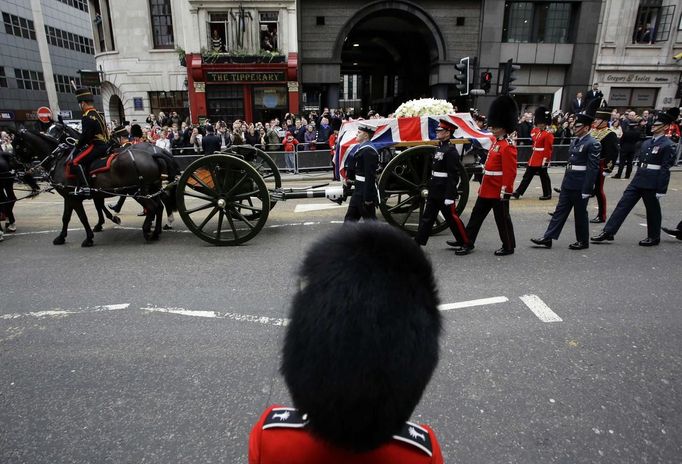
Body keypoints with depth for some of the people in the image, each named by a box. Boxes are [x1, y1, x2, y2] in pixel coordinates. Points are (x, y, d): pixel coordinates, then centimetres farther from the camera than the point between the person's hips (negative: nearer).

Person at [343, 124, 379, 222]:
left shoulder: (369, 151, -20)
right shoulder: (362, 148, 10)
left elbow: (370, 175, -23)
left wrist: (368, 197, -24)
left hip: (365, 192, -10)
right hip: (359, 190, 10)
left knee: (369, 220, 2)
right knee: (350, 218, 16)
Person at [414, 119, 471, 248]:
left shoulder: (451, 151, -16)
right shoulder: (439, 148, 12)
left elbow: (453, 176, -19)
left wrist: (449, 197, -22)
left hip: (445, 193, -9)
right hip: (434, 192, 9)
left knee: (452, 217, 3)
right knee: (427, 217, 8)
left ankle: (466, 242, 20)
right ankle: (418, 242, 13)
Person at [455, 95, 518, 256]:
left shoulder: (508, 146, -17)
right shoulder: (497, 142, 13)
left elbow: (510, 172, -21)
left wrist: (505, 191, -21)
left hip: (499, 192, -9)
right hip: (487, 189, 10)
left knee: (502, 219, 5)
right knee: (476, 216, 10)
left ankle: (508, 246, 21)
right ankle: (468, 244, 18)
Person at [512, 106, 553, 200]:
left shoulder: (548, 134, -12)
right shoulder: (535, 131, 11)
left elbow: (548, 149, -15)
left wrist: (545, 160, -19)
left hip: (542, 160, -8)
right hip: (534, 159, 8)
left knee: (544, 177, 2)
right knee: (527, 176, 8)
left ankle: (547, 194, 15)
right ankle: (518, 192, 11)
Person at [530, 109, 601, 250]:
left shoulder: (593, 144, -14)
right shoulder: (575, 141, 11)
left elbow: (593, 169, -17)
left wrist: (587, 190, -19)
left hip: (580, 187, -8)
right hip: (568, 184, 8)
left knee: (580, 214, 4)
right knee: (560, 210, 7)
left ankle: (583, 241, 19)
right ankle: (547, 238, 8)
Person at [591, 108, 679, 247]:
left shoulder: (668, 145, -10)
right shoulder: (646, 143, 11)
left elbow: (666, 169, -13)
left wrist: (661, 190, -15)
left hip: (652, 184, -7)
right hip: (638, 181, 7)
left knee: (653, 211, 7)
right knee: (623, 204, 1)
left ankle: (654, 237, 23)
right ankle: (608, 232, 2)